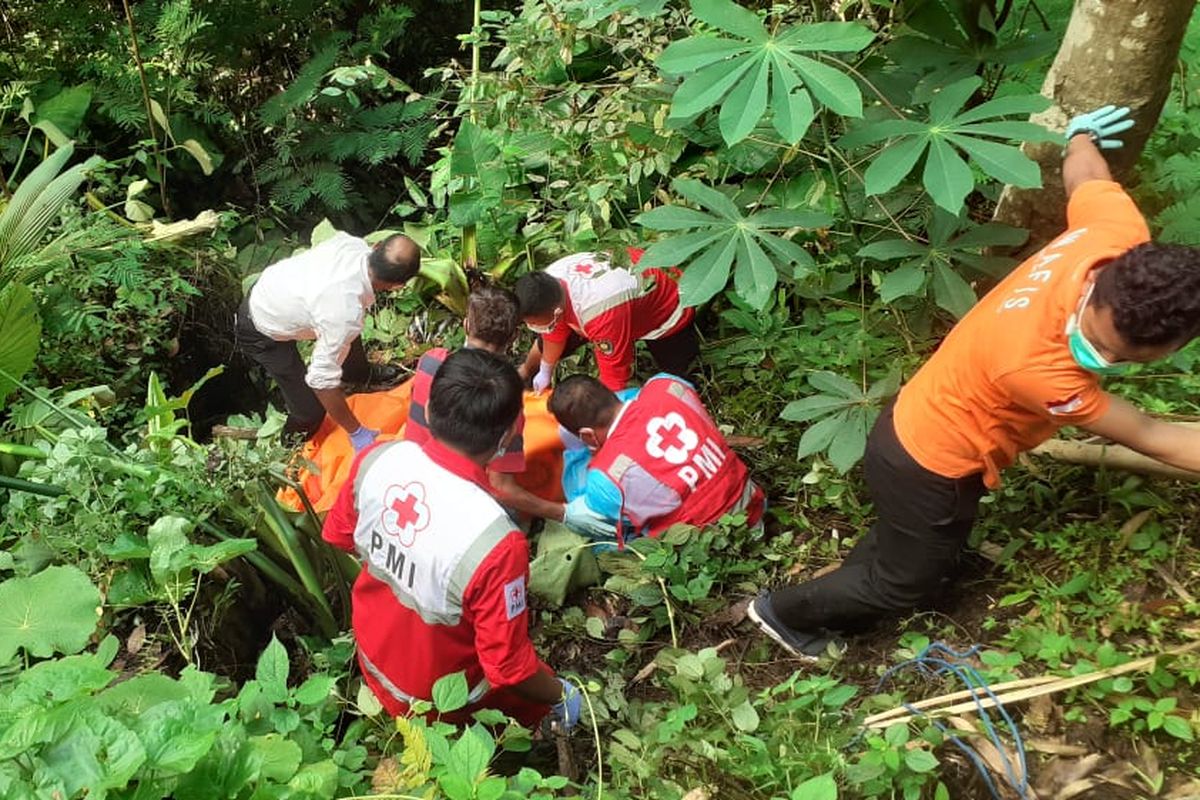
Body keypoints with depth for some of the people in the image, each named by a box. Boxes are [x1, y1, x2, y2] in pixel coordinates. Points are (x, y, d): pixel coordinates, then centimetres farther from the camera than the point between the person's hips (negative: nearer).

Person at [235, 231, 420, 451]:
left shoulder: (352, 242, -24)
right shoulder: (345, 314, -42)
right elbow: (322, 380, -33)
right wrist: (356, 432, -22)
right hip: (260, 333, -7)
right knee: (311, 410, -2)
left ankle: (356, 372, 54)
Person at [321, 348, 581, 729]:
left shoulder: (376, 458, -23)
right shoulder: (496, 542, -40)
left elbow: (338, 536, -2)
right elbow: (508, 666, -26)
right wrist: (560, 697, -6)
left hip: (373, 658, 3)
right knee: (549, 695, 24)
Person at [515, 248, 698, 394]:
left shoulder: (601, 314, -47)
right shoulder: (549, 281, -25)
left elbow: (614, 379, -33)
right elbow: (555, 332, -4)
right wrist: (545, 372, 11)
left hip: (667, 308, -6)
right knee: (546, 344, 8)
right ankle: (525, 371, 39)